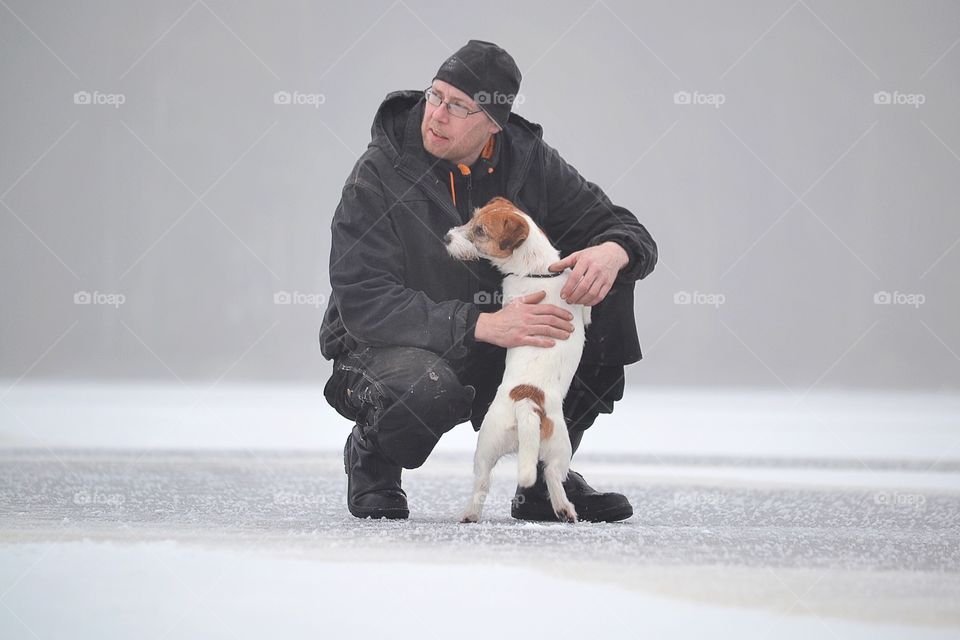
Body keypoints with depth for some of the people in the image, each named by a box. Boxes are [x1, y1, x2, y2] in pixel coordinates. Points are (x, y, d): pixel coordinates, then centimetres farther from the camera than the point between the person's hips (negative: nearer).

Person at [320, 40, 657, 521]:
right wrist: (482, 324, -36)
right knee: (428, 389, -41)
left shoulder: (528, 161, -3)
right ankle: (370, 456, -1)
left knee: (606, 287, -13)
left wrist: (612, 252, -28)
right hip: (392, 349, -5)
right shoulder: (378, 178, -17)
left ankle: (545, 481, -5)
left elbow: (626, 230, 1)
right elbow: (364, 302, -26)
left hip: (500, 355, 5)